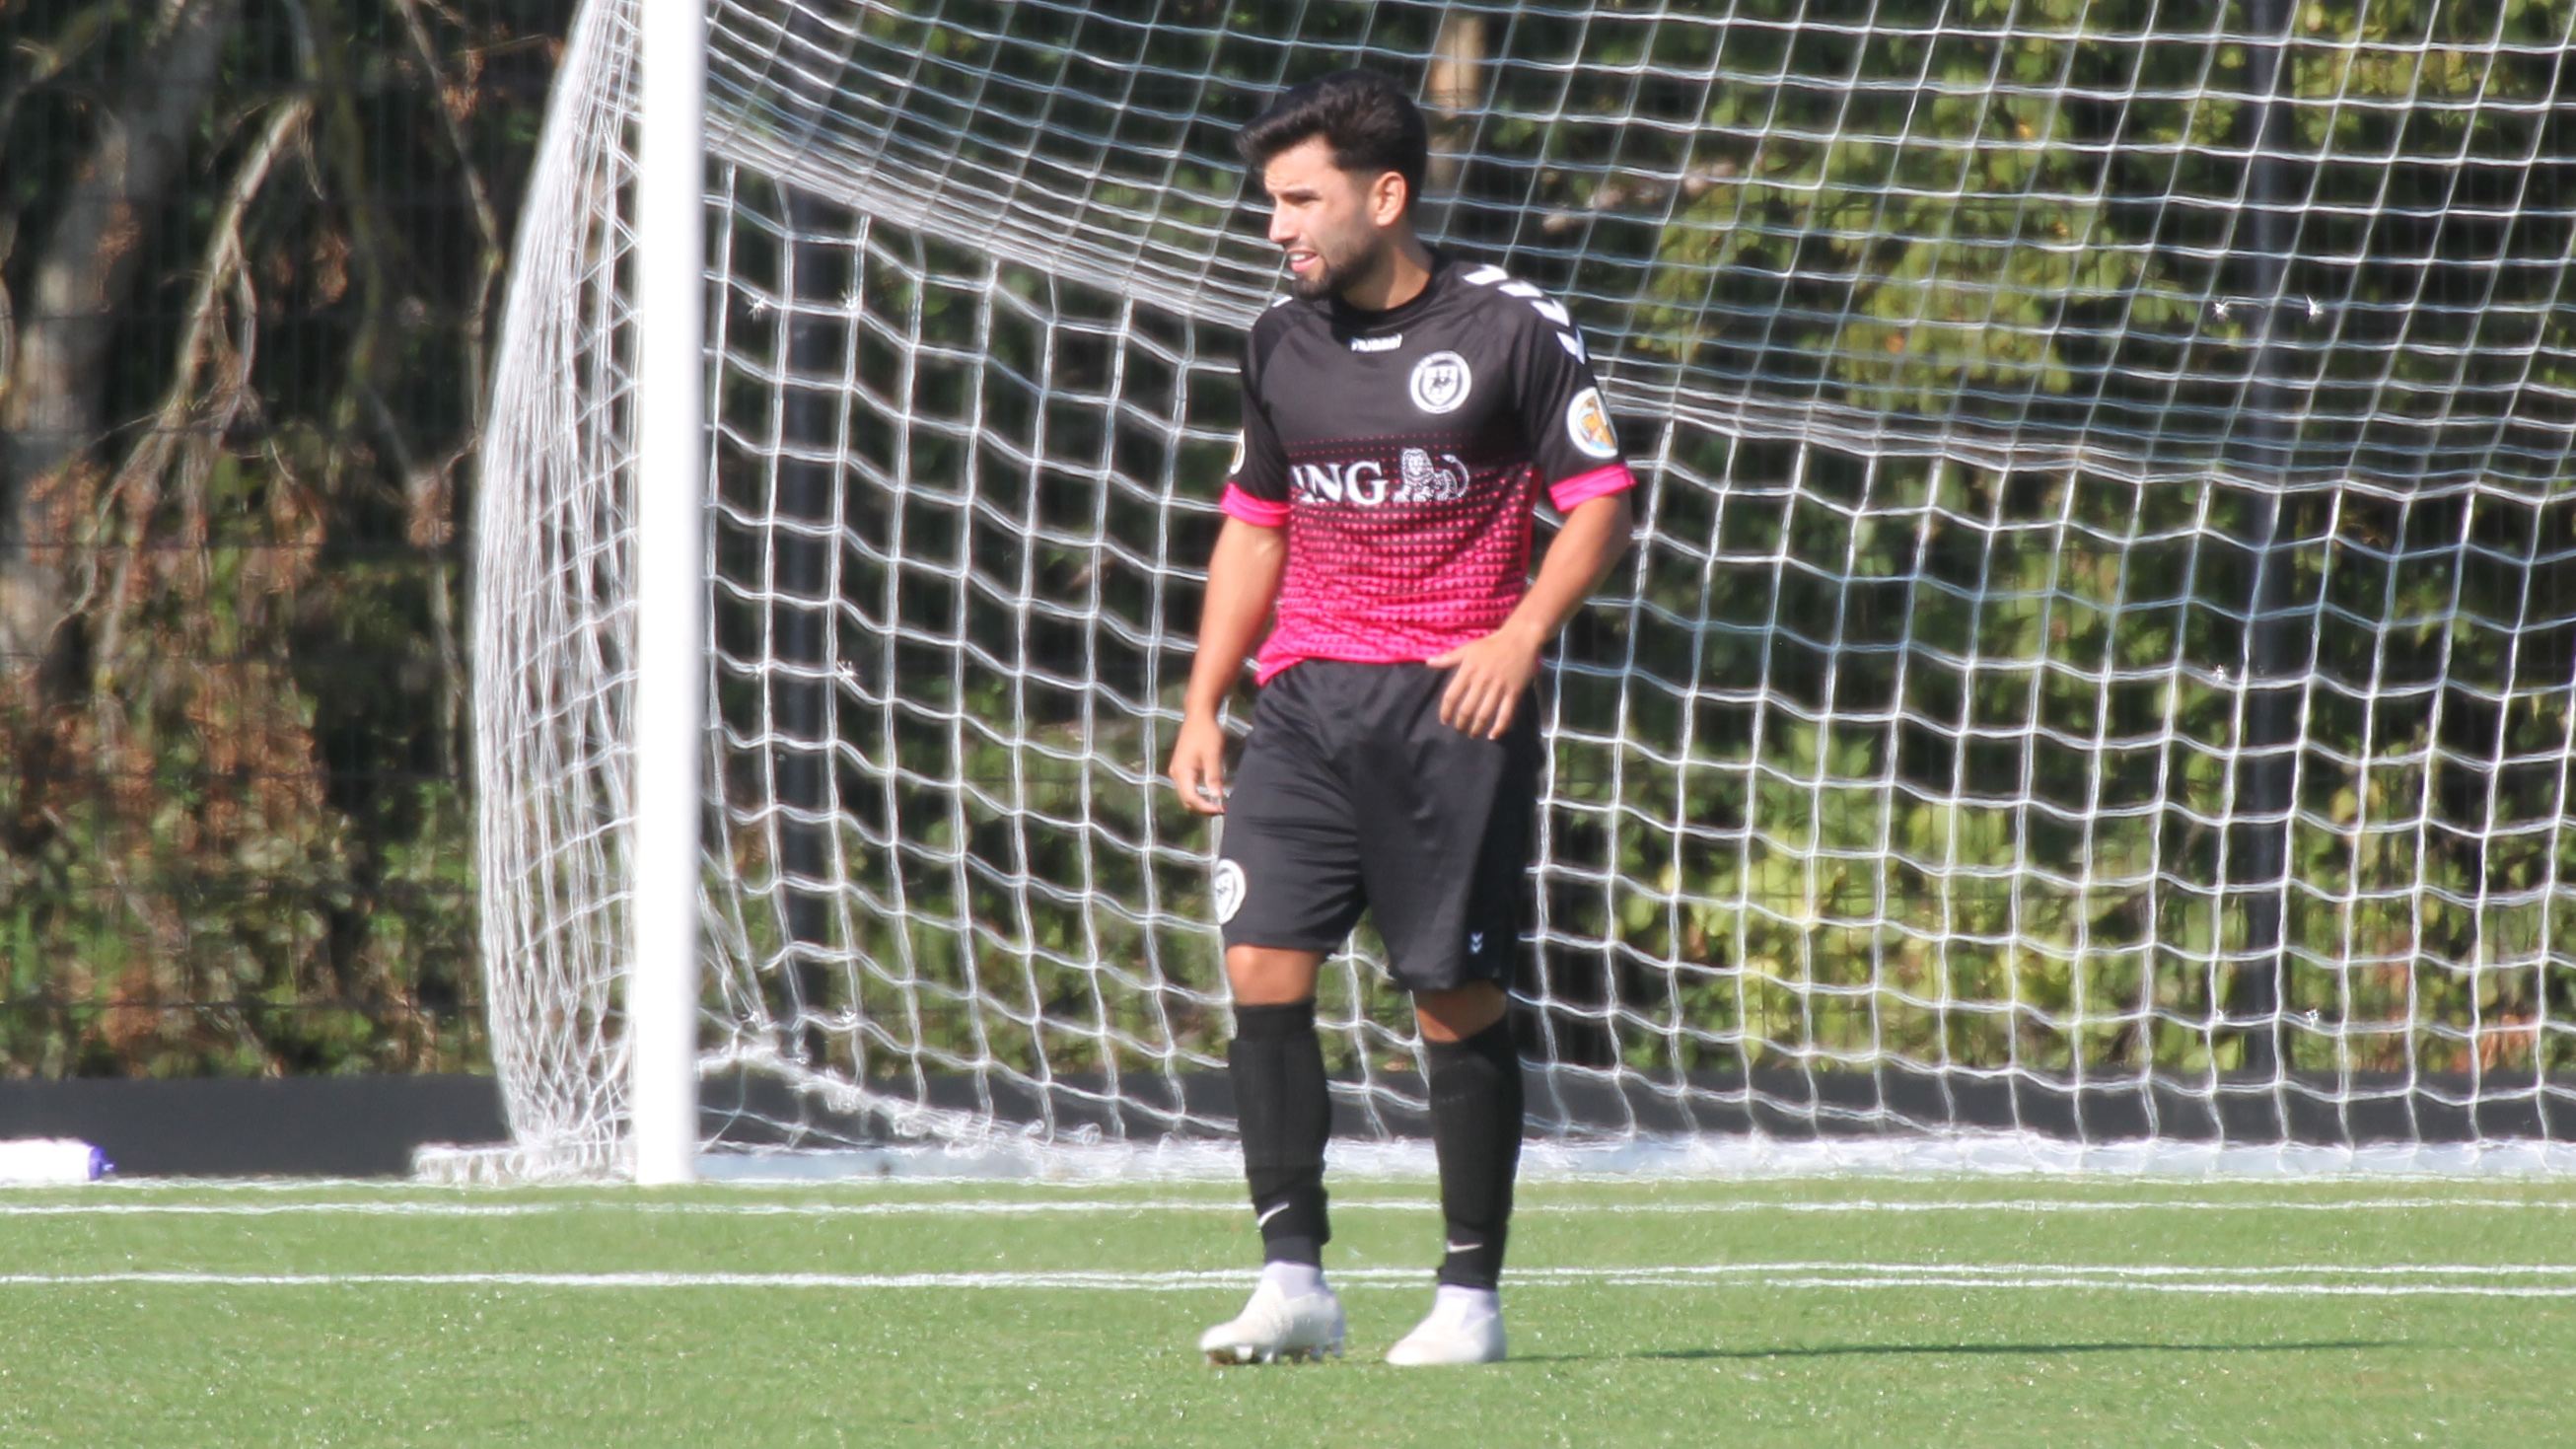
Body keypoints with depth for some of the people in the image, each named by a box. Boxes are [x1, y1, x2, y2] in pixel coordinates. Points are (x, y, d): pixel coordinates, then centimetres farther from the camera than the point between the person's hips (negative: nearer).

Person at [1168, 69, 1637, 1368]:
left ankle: (1469, 1296, 8)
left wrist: (1519, 636, -15)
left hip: (1454, 702, -4)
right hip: (1305, 698, 4)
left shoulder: (1511, 329, -4)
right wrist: (1203, 705, 14)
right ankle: (1293, 1277, -10)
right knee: (1261, 969, -11)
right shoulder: (1282, 344, 11)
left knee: (1457, 1003, -2)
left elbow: (1599, 501, -1)